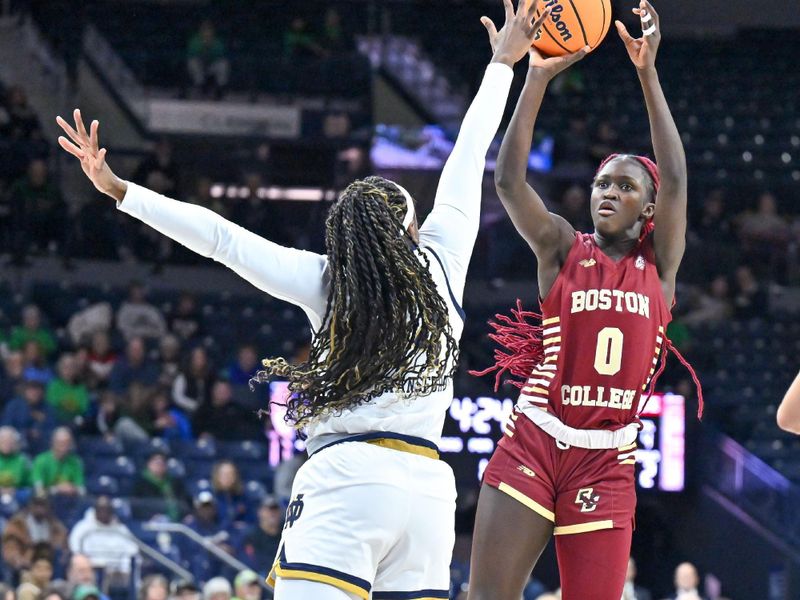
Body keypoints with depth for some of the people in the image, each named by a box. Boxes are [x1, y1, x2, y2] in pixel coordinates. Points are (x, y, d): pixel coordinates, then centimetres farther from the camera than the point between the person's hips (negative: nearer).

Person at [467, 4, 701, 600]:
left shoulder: (658, 263, 7)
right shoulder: (563, 249, 6)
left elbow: (676, 179, -8)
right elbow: (508, 179, -9)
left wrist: (648, 72, -14)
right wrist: (538, 75, -15)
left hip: (606, 464, 1)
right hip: (532, 447, -1)